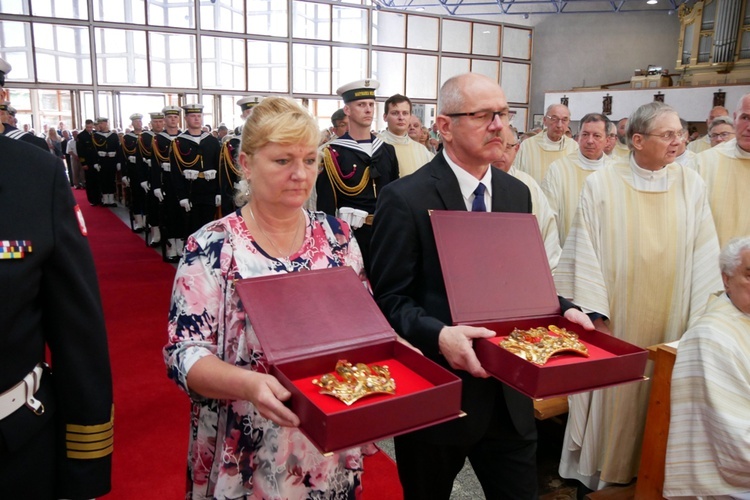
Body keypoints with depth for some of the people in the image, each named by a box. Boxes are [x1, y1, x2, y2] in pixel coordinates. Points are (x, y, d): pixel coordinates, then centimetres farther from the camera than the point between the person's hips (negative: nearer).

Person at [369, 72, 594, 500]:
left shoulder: (518, 193, 6)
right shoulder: (405, 199, -14)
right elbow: (389, 299, -14)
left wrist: (562, 309, -4)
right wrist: (439, 335, -29)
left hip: (509, 393, 5)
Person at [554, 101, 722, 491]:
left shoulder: (691, 185, 0)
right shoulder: (602, 184, -8)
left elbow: (704, 255, 0)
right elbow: (585, 253, -9)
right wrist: (594, 313, -13)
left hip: (669, 320, 3)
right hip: (614, 319, -2)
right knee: (611, 399, 9)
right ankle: (598, 475, 29)